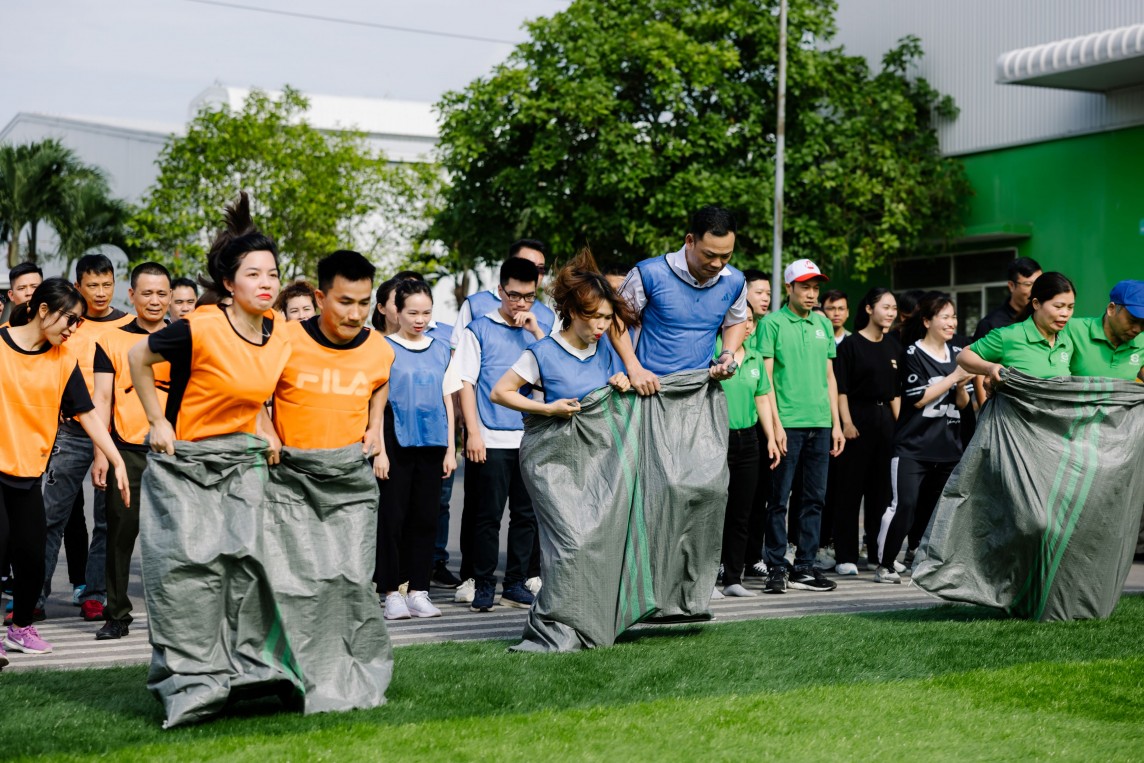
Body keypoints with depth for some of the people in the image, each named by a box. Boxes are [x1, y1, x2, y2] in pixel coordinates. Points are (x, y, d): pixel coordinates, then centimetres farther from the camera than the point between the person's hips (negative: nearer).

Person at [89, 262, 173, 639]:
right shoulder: (112, 340, 7)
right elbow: (102, 398, 4)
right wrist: (100, 453, -5)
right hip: (127, 449, -1)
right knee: (121, 533, 1)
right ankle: (117, 614, 10)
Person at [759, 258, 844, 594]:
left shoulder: (823, 324, 14)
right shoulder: (773, 323, -2)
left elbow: (829, 376, 18)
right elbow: (766, 376, -6)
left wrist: (836, 423, 13)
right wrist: (775, 423, -12)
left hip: (820, 423, 6)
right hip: (788, 423, -5)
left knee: (815, 499, 7)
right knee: (779, 499, -2)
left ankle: (805, 567, 14)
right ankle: (776, 567, 5)